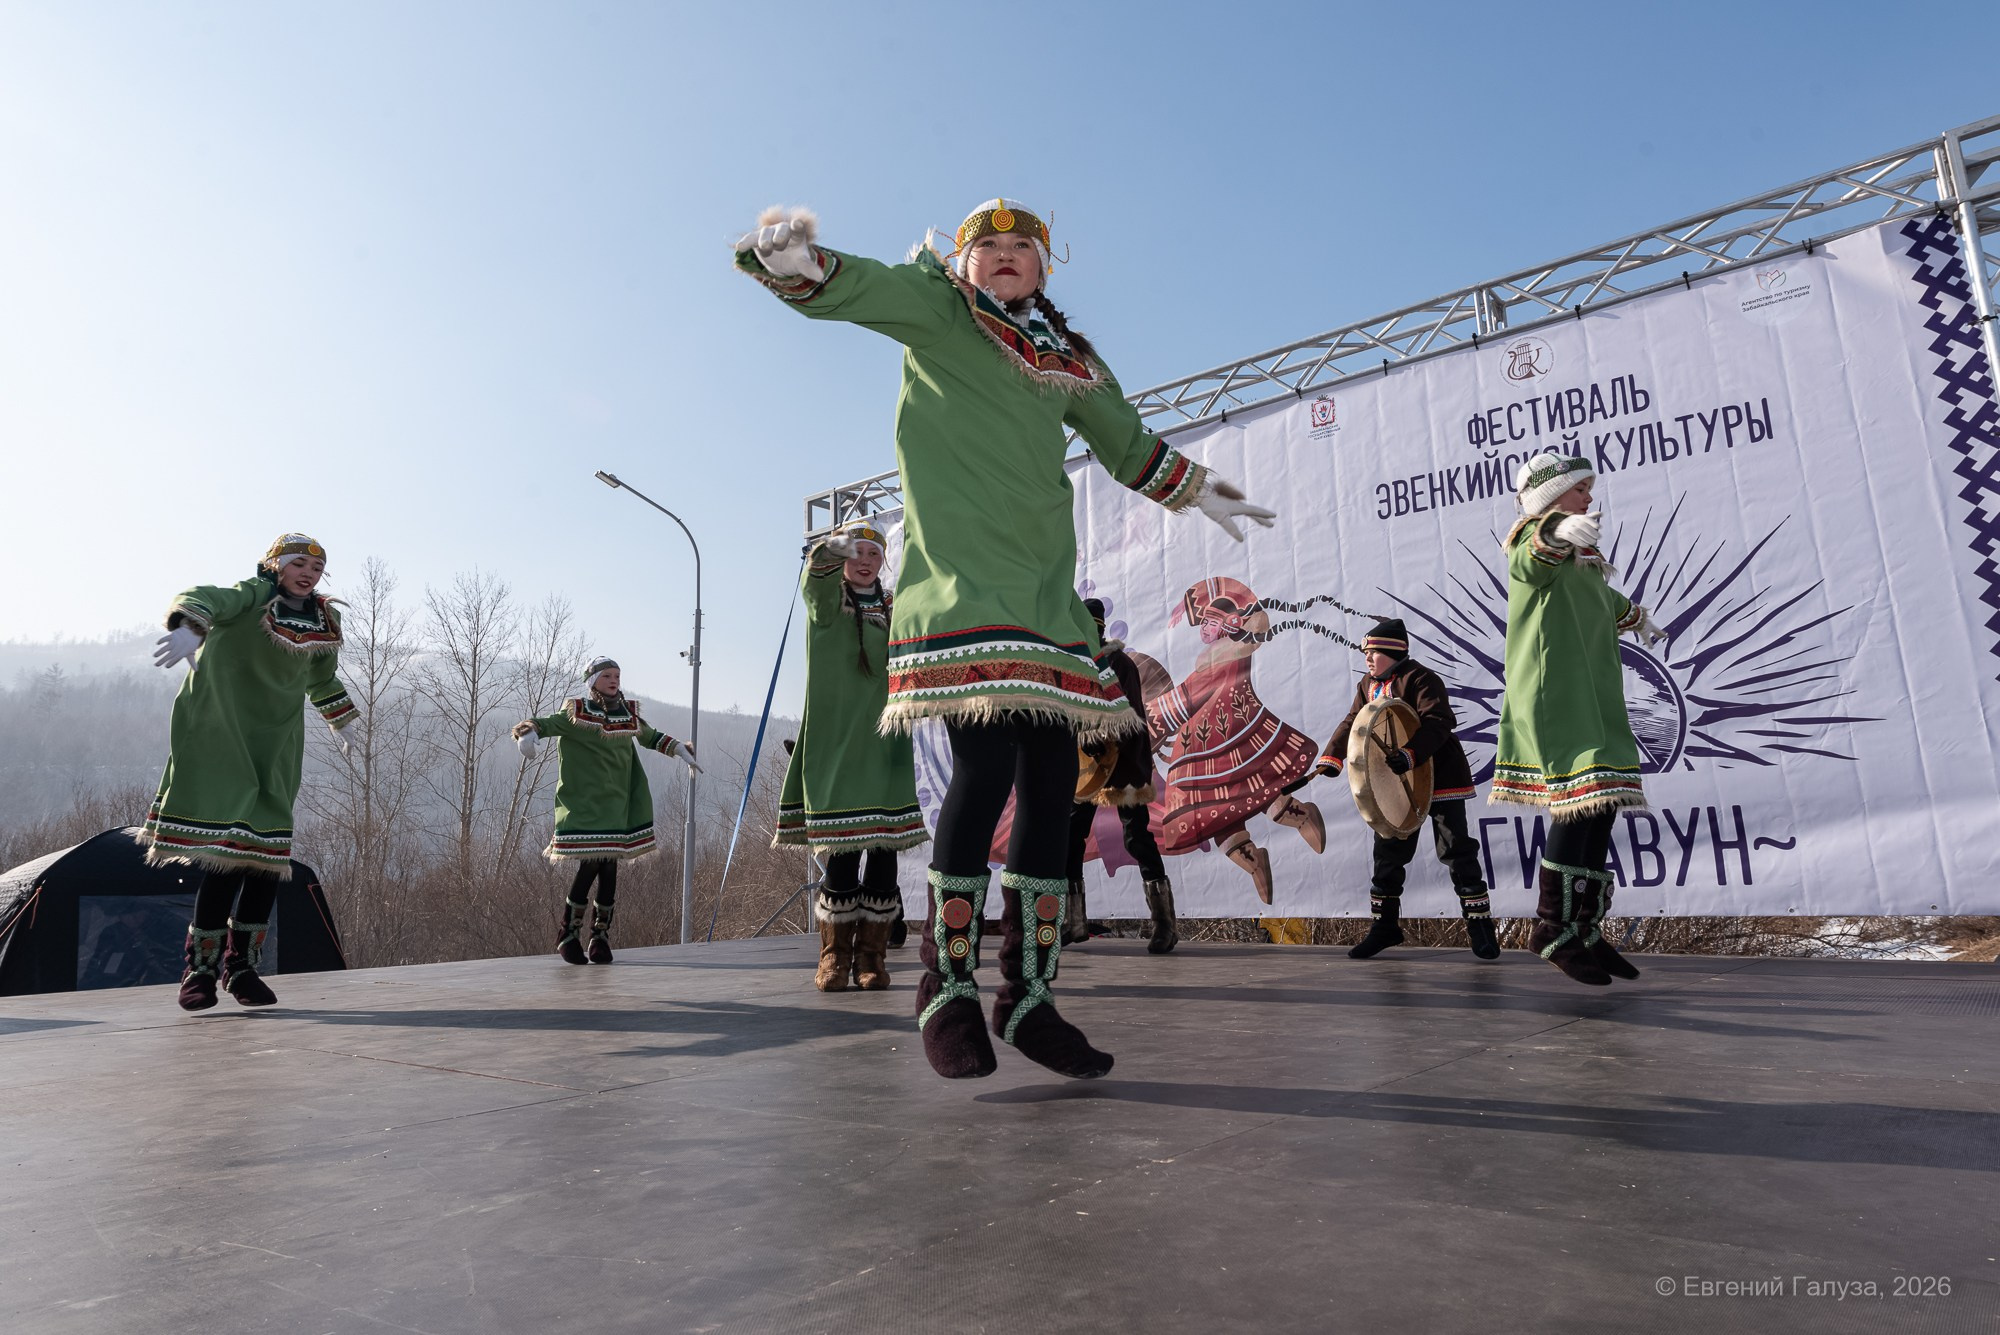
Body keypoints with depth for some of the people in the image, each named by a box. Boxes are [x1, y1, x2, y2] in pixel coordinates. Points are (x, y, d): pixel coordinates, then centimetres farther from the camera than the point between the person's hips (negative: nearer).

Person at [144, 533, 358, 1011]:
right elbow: (204, 598, -32)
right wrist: (190, 627, -54)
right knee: (226, 852, -12)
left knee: (268, 854, -1)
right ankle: (201, 966, 3)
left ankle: (243, 965, 11)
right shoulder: (252, 596, -8)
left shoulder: (323, 621, 9)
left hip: (276, 744, 5)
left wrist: (344, 722, 34)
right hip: (219, 734, -5)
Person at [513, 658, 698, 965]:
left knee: (609, 869, 1)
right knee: (590, 865, -11)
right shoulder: (576, 713, -1)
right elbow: (546, 723, -7)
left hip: (616, 803, 4)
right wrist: (528, 733, -29)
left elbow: (650, 736, 26)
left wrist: (681, 750, 24)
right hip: (582, 803, -4)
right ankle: (568, 935, 7)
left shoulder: (628, 713, 11)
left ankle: (600, 937, 13)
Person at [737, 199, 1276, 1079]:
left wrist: (1199, 494, 41)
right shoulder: (934, 310, 10)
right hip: (958, 572, -6)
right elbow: (843, 288, -6)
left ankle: (1027, 995, 11)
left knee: (1052, 783, 0)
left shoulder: (1071, 360, 23)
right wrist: (794, 261, -28)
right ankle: (946, 989, -1)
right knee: (987, 764, -18)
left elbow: (1129, 447, 36)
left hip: (1043, 582, 6)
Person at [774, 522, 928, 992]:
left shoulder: (894, 610, 16)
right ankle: (834, 957, 9)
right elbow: (815, 575, -16)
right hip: (833, 742, -2)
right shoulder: (827, 602, 7)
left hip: (883, 742, 2)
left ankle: (871, 956, 9)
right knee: (840, 856, -5)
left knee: (884, 852, -2)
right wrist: (832, 548, -37)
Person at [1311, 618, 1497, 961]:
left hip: (1439, 778, -7)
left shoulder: (1420, 679, -15)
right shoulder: (1367, 686, 9)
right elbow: (1351, 724, 8)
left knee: (1456, 850, -3)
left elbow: (1439, 722, -26)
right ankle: (1385, 925, 20)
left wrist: (1409, 755, -38)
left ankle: (1480, 923, 8)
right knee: (1388, 854, 10)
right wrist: (1331, 758, -6)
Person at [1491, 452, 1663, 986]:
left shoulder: (1582, 559, 25)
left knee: (1600, 807, 3)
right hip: (1554, 691, -9)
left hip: (1591, 697, 9)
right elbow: (1533, 557, -30)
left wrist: (1637, 618, 60)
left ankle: (1586, 930, 7)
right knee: (1583, 802, -18)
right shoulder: (1533, 541, -4)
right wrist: (1560, 531, -52)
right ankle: (1552, 927, -12)